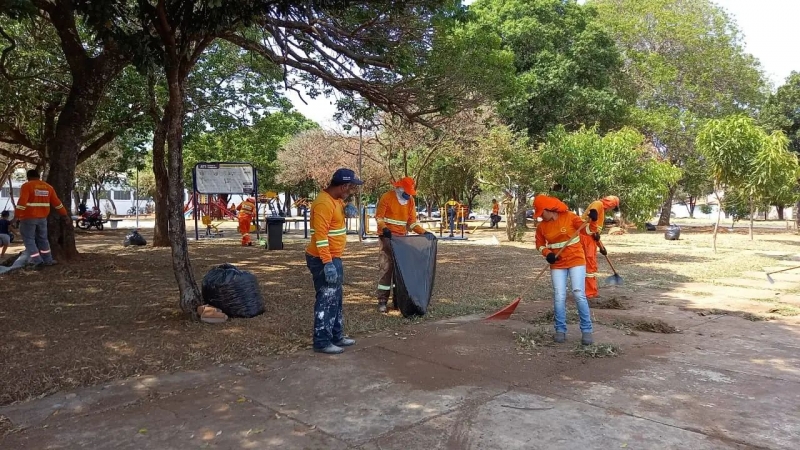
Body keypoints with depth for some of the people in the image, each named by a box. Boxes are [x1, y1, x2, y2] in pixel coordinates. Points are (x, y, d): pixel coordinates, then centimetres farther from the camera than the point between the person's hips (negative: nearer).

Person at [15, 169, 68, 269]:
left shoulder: (26, 186, -8)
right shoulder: (48, 187, 9)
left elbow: (22, 202, -19)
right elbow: (56, 202, 13)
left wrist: (17, 216, -19)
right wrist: (64, 213, 22)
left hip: (28, 218, -5)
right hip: (42, 217, 5)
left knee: (29, 240, 1)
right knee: (42, 239, 16)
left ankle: (37, 261, -7)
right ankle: (47, 260, 18)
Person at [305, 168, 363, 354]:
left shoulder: (336, 199, 10)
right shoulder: (324, 203, -21)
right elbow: (320, 236, -27)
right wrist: (327, 263, -30)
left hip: (334, 258, 11)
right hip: (323, 260, -11)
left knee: (335, 299, 17)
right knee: (326, 300, -4)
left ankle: (336, 335, 27)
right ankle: (322, 342, 4)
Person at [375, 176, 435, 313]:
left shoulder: (410, 200, 7)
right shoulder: (387, 197, -9)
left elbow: (413, 222, 9)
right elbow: (379, 217, -10)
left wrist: (425, 232, -4)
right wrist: (384, 229, -29)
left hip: (402, 239, 5)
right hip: (387, 238, -5)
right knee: (386, 268, -7)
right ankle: (382, 301, -3)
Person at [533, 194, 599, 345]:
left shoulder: (570, 217, -11)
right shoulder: (542, 226, -1)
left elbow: (587, 230, -10)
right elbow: (540, 243, 10)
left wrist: (592, 222, -30)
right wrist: (547, 253, -9)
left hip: (576, 260, -3)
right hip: (557, 264, 3)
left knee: (579, 294, -9)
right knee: (559, 297, 0)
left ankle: (586, 330, 3)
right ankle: (560, 330, 13)